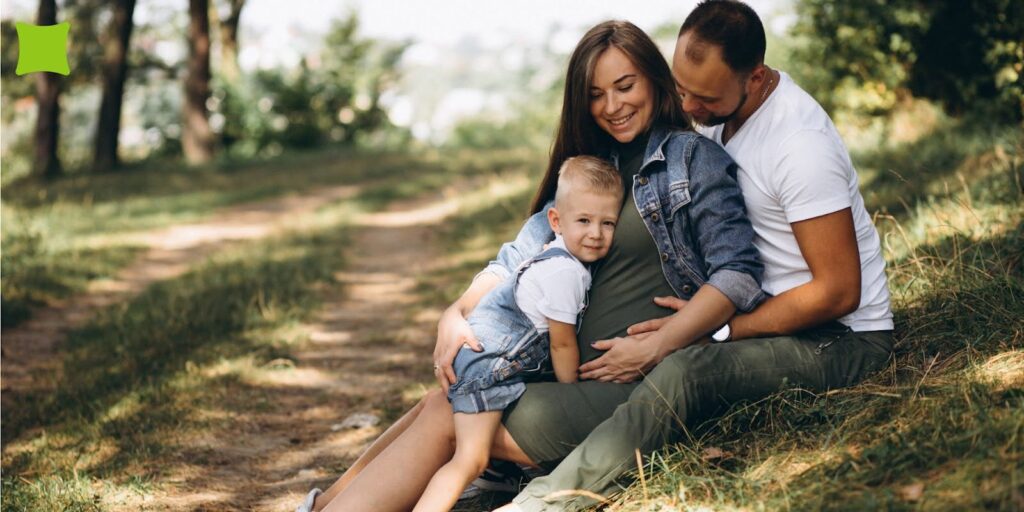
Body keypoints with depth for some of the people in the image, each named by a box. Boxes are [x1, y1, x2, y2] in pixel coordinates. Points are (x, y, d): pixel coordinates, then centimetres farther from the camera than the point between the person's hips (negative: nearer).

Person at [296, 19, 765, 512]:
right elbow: (520, 257, 14)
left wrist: (655, 346, -20)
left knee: (444, 418, -13)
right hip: (575, 372, 7)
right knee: (441, 402, -9)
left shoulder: (692, 157, -2)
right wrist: (457, 314, -4)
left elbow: (738, 272, -12)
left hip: (643, 383, -6)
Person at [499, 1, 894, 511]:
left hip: (842, 339, -9)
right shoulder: (720, 109, 1)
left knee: (684, 369, -32)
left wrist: (716, 328, -23)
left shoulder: (800, 144, -25)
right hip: (772, 310, 9)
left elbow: (839, 292, -23)